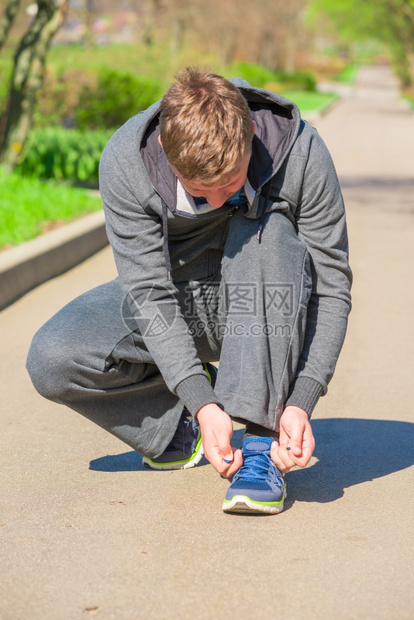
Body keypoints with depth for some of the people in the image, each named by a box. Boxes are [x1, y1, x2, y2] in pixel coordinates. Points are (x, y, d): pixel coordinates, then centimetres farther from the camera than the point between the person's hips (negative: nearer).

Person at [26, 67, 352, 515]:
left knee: (265, 229, -35)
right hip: (172, 301, 1)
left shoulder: (299, 151, -25)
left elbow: (331, 287, -21)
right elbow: (149, 294, -24)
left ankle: (261, 442, -33)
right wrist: (203, 405, -35)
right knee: (52, 358, -23)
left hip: (265, 304, 0)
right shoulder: (125, 161, -25)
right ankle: (183, 421, 2)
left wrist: (300, 402, -32)